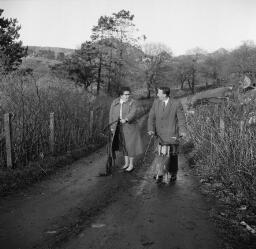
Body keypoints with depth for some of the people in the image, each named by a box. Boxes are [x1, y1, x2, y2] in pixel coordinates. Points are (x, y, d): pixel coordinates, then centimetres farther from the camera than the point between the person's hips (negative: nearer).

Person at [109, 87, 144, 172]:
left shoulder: (132, 102, -12)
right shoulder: (115, 102, 0)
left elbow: (133, 113, -26)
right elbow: (111, 114, 4)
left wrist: (125, 119, -42)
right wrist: (112, 126, 0)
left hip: (130, 126, -4)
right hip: (120, 128, 4)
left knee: (130, 145, 0)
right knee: (124, 145, 13)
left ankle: (131, 165, 13)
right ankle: (126, 163, 25)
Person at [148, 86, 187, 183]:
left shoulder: (176, 104, -11)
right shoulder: (156, 102, 0)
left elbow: (181, 118, -7)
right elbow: (151, 117, 1)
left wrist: (182, 131, -20)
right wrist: (151, 129, -11)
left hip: (172, 134, -3)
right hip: (161, 134, 3)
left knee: (172, 155, 5)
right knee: (161, 154, 6)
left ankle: (173, 174, 23)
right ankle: (159, 174, 18)